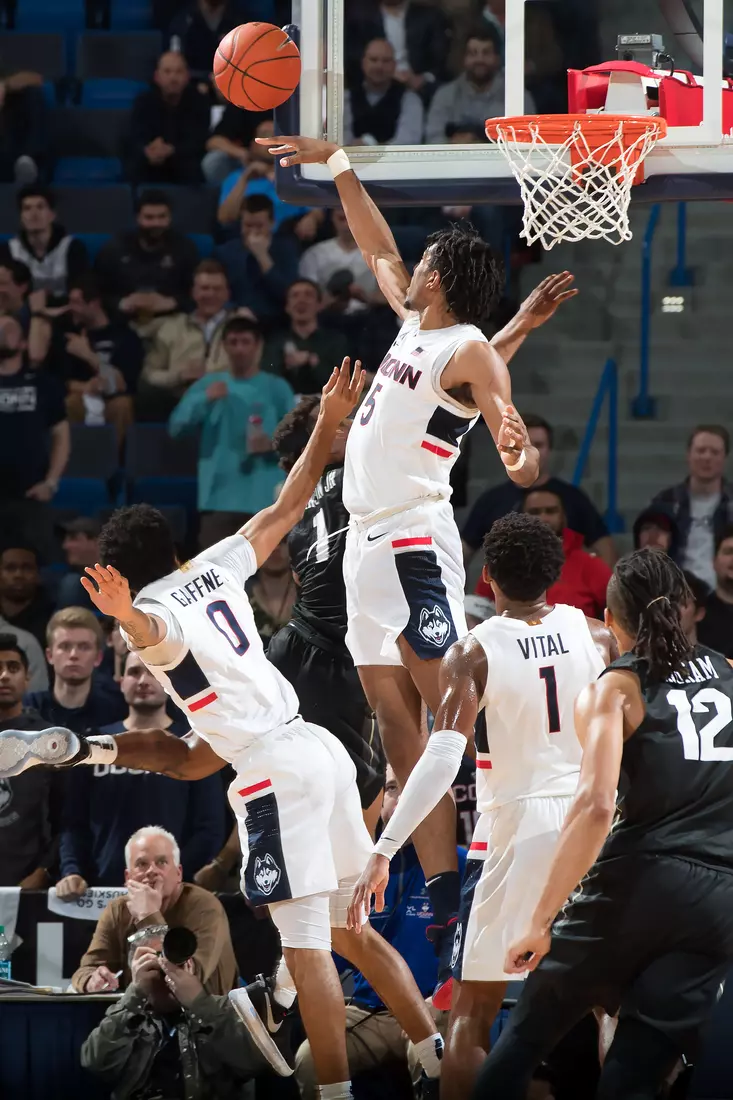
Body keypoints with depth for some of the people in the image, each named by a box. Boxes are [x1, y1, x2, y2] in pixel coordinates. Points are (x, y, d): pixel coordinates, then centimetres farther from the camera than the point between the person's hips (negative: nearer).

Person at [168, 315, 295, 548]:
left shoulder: (277, 388, 6)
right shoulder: (207, 385, 10)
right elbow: (176, 426, 0)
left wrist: (274, 444, -17)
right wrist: (205, 400, -15)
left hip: (264, 499, -1)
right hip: (220, 496, 1)